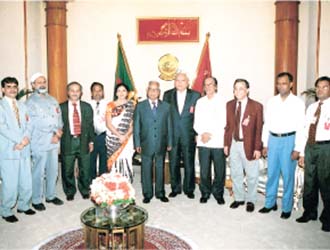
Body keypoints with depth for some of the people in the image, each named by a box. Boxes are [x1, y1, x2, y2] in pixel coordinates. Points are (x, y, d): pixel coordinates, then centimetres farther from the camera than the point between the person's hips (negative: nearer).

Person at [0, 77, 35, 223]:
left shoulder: (22, 106, 17)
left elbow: (27, 124, 9)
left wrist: (26, 138, -10)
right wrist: (20, 140, -16)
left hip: (24, 149, 5)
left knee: (26, 181, 9)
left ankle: (23, 205, 29)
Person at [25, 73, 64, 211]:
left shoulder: (52, 100, 13)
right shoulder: (30, 102, -6)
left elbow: (59, 118, 8)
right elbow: (37, 123, -14)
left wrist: (57, 133, -8)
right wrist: (55, 131, -12)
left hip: (54, 142, 6)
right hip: (39, 143, -5)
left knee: (53, 170, 13)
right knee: (38, 172, 2)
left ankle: (50, 195, 28)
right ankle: (36, 200, 17)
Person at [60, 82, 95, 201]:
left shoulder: (87, 107, 7)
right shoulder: (61, 107, 1)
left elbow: (90, 125, 8)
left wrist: (91, 141, 6)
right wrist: (58, 139, -3)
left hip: (83, 141, 1)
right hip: (68, 142, -1)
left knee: (85, 169, 9)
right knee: (67, 170, 8)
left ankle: (85, 191, 28)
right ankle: (70, 192, 27)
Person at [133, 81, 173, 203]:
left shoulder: (166, 106, 6)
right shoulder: (140, 106, 2)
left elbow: (169, 125, 6)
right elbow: (136, 126, 1)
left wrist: (169, 143, 4)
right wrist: (137, 144, -4)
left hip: (161, 144, 1)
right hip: (146, 144, -1)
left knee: (160, 169, 11)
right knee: (146, 170, 7)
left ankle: (160, 193, 25)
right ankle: (147, 194, 21)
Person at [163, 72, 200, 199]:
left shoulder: (195, 95, 1)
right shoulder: (167, 95, 5)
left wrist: (197, 133, -4)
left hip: (188, 136, -1)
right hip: (172, 136, 1)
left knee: (189, 164, 7)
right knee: (173, 164, 9)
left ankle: (189, 189, 23)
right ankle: (175, 188, 25)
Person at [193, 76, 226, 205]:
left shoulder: (222, 101, 2)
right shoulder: (200, 102, 13)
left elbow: (222, 122, -3)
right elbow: (196, 122, 10)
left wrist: (210, 134, -9)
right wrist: (202, 133, -7)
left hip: (218, 141, -2)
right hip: (203, 142, 2)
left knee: (220, 170, 2)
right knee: (204, 170, 5)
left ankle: (218, 193, 21)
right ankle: (205, 193, 22)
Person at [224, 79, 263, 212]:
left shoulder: (256, 106, -7)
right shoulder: (230, 105, 4)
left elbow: (259, 129, -7)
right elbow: (228, 126, 7)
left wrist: (257, 148, -10)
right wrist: (226, 144, 5)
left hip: (249, 145, -3)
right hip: (233, 144, 4)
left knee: (251, 175, 9)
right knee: (235, 174, 15)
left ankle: (250, 200, 29)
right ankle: (239, 198, 33)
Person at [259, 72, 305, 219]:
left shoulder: (298, 103, -3)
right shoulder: (271, 102, 6)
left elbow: (300, 127, -5)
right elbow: (266, 124, 8)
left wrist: (297, 148, -9)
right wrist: (265, 144, 6)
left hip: (289, 140, -3)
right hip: (273, 139, 3)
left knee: (288, 175, 4)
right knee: (271, 173, 9)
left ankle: (287, 207, 18)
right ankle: (270, 203, 22)